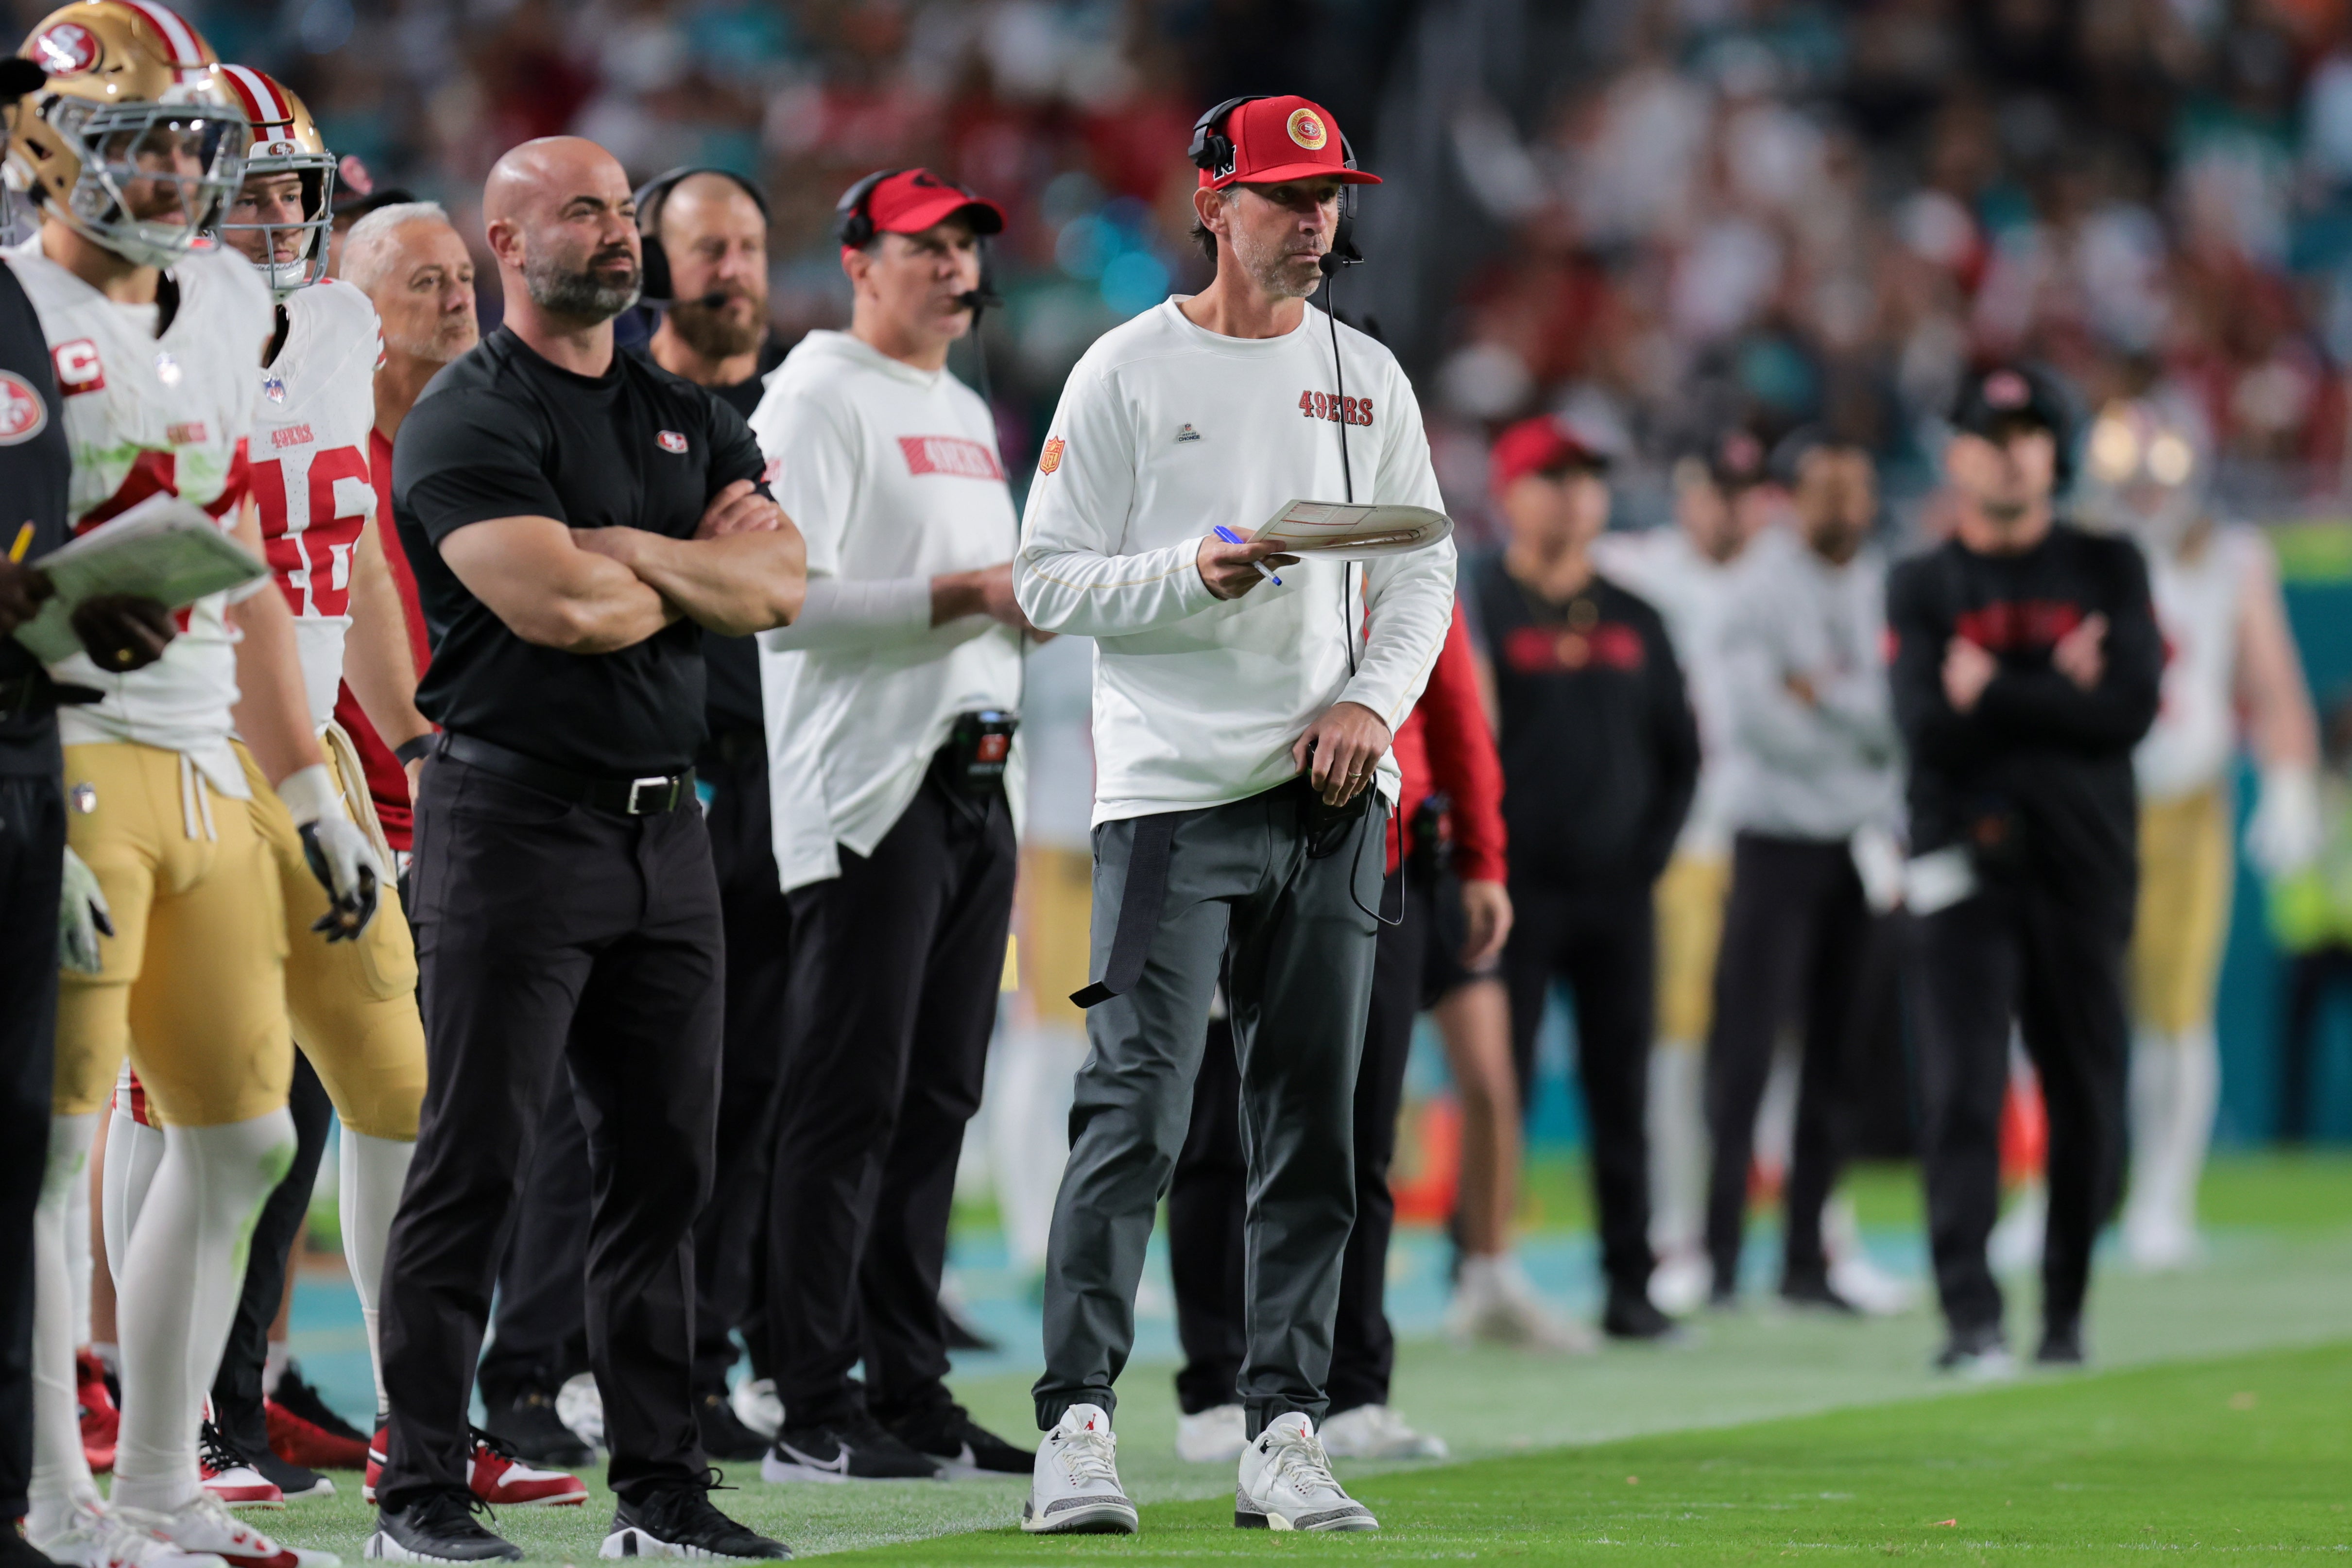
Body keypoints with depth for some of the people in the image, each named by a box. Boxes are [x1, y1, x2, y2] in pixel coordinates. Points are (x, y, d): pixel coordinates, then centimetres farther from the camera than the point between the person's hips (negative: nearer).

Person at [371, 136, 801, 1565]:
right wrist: (702, 572, -2)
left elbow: (779, 584, 2)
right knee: (477, 1163, -6)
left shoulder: (688, 420, 16)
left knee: (667, 1164, 7)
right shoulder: (470, 421, -6)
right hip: (517, 819, -7)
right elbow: (560, 609, -19)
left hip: (666, 830, 7)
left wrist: (621, 548, -10)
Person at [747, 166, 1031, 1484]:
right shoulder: (817, 399, -6)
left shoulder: (967, 415, 22)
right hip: (870, 788, -9)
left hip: (976, 776, 9)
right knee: (851, 1102, -9)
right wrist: (963, 595, -20)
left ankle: (912, 1395, 14)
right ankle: (816, 1414, -9)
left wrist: (1041, 603, 8)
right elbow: (791, 600, -17)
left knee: (938, 1100, 10)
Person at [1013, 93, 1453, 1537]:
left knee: (1314, 1131, 4)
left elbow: (1425, 563, 14)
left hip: (1334, 797, 5)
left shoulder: (1368, 376, 13)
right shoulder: (1127, 373, 0)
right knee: (1136, 1114, -11)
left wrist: (1373, 702, -2)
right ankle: (1078, 1422, -9)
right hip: (1174, 789, -5)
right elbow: (1049, 582, -2)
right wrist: (1193, 576, -17)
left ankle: (1285, 1434, 7)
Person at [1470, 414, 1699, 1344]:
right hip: (1517, 888, -5)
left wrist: (1652, 848, 6)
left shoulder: (1633, 622, 14)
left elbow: (1680, 750, 19)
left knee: (1623, 1093, 5)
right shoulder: (1477, 608, -2)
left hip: (1618, 887, 5)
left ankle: (1628, 1285, 9)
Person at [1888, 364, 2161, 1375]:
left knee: (2085, 1098, 2)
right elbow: (1928, 727, -6)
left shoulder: (2108, 571, 11)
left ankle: (2065, 1313, 12)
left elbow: (2131, 710, -5)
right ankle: (1971, 1320, -16)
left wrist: (1996, 690, -6)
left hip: (2082, 866, 1)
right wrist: (2059, 691, -9)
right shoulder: (1920, 588, 10)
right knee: (1962, 1092, -11)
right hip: (1963, 865, -1)